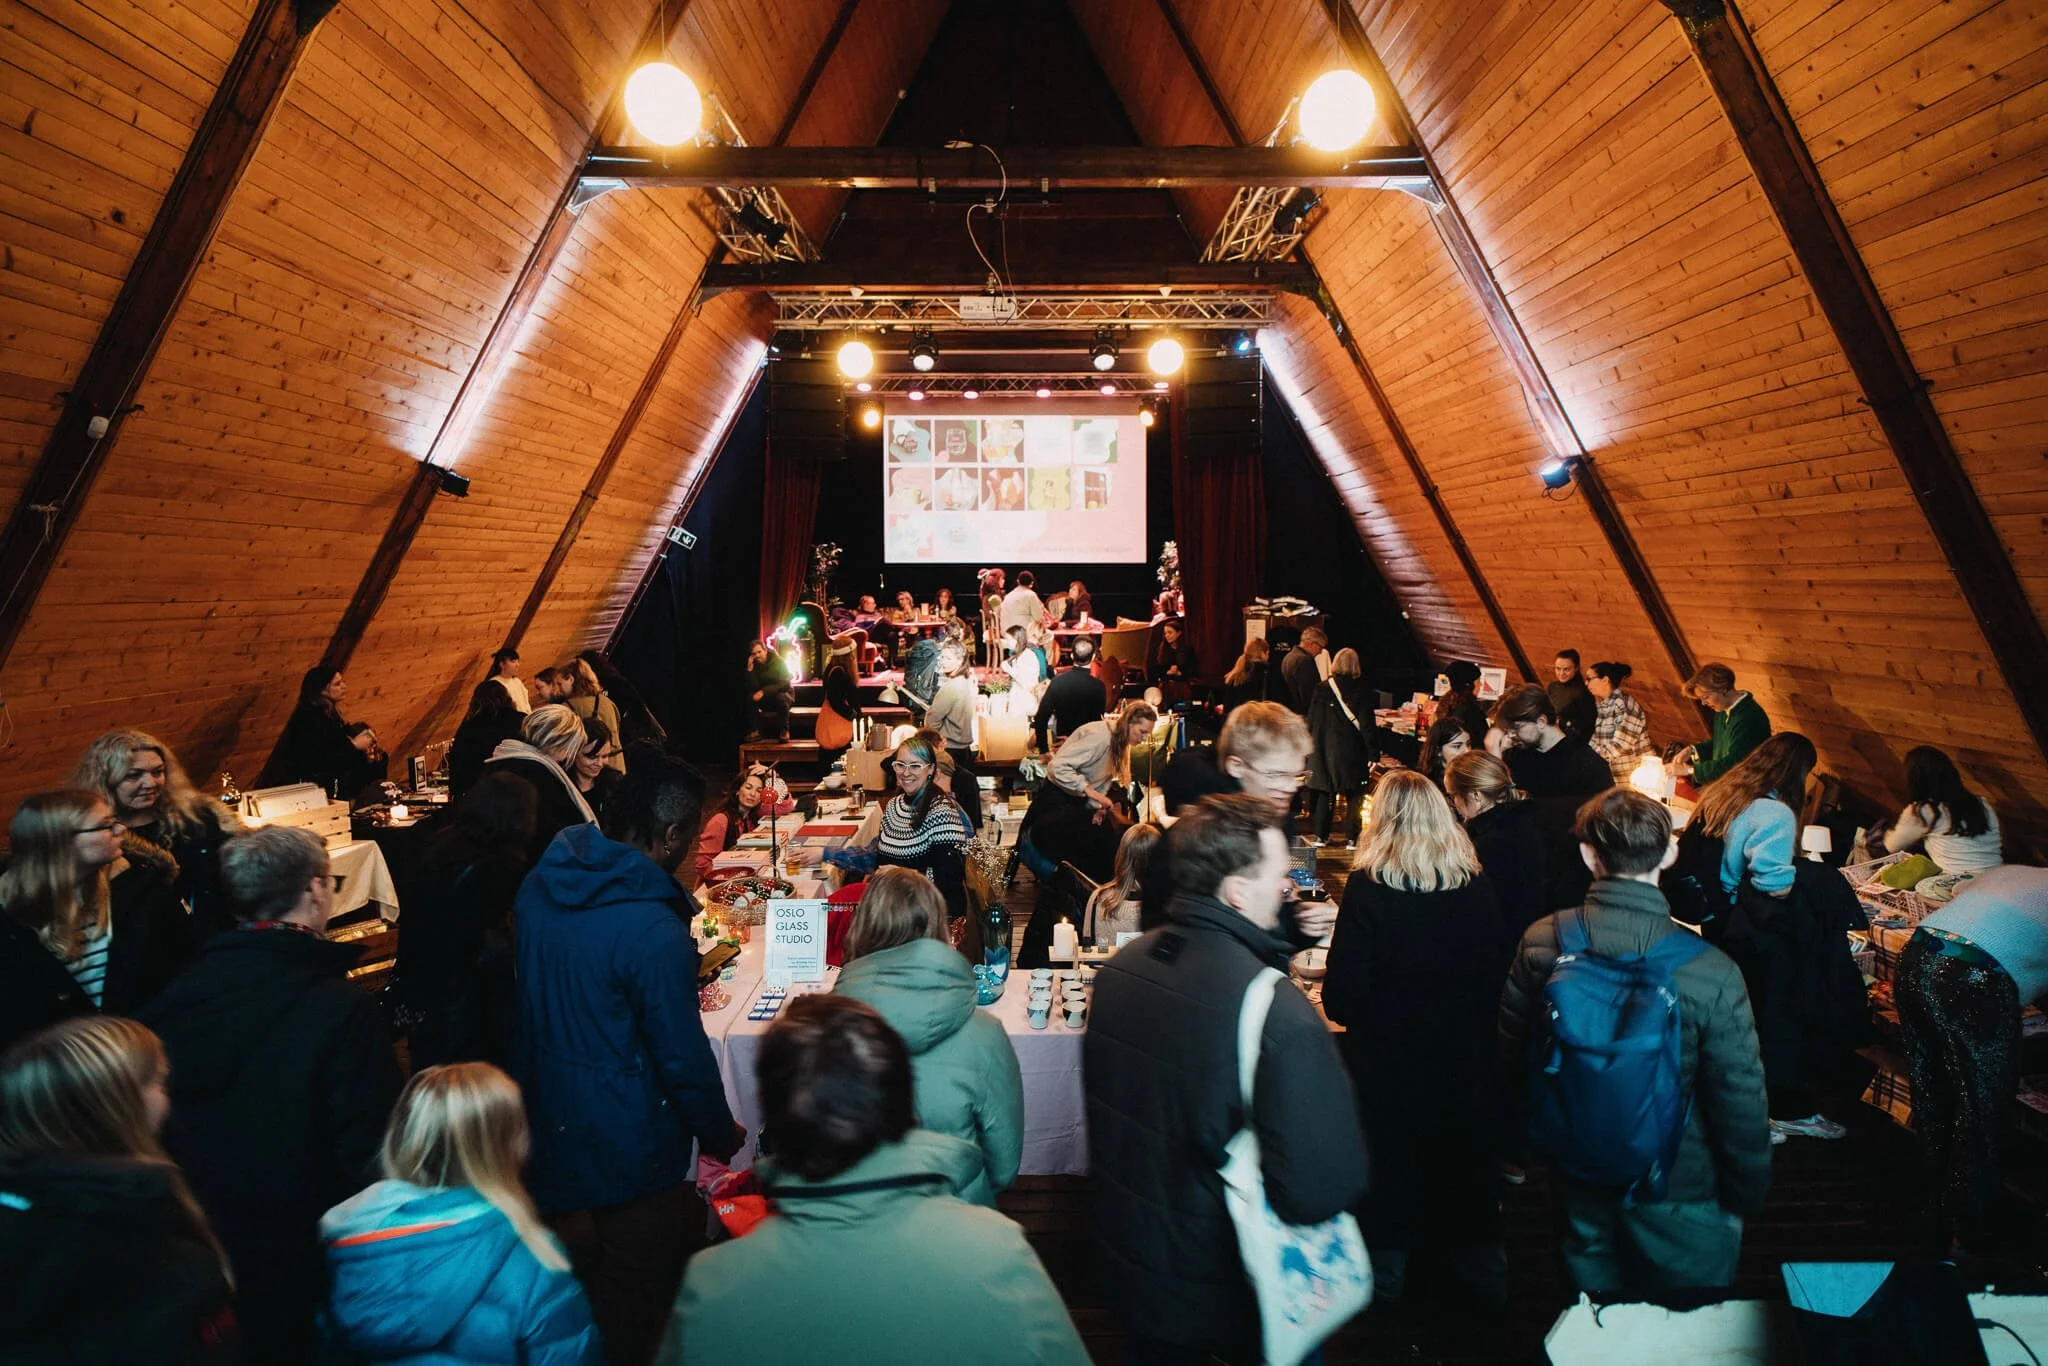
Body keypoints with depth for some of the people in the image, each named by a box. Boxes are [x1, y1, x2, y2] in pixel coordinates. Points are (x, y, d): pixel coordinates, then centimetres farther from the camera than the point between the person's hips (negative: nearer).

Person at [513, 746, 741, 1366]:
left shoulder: (539, 882, -5)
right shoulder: (652, 930, -28)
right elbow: (683, 1057, -21)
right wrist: (721, 1134, -4)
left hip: (547, 1122, 8)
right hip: (626, 1141, -7)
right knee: (637, 1298, 13)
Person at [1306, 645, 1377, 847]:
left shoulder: (1322, 688, -4)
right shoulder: (1362, 690, -8)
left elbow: (1312, 721, 1)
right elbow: (1367, 724, -10)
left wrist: (1310, 747, 12)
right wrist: (1373, 753, -8)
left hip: (1326, 748, 2)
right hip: (1353, 749, -2)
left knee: (1325, 792, 11)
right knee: (1354, 795, 7)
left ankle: (1320, 836, 12)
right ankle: (1352, 837, 6)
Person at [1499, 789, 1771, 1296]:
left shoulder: (1540, 942, -16)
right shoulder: (1711, 974, -27)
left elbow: (1513, 1051, -1)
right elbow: (1741, 1103, -16)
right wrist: (1745, 1197, 1)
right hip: (1679, 1193, -3)